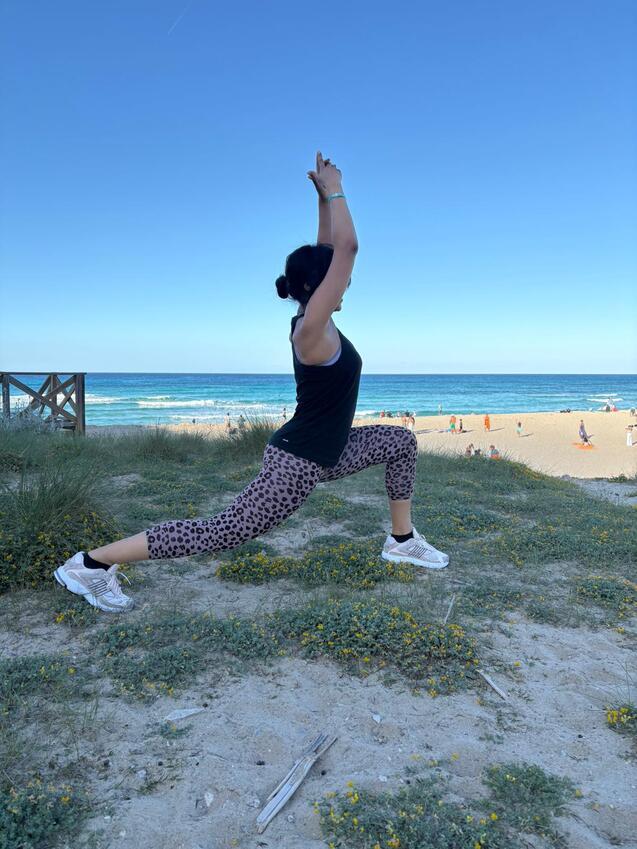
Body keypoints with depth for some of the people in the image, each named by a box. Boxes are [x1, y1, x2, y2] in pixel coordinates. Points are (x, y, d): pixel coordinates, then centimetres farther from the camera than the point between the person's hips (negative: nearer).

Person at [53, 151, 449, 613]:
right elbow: (347, 248, -25)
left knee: (402, 441, 17)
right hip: (297, 464, -10)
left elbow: (329, 250, 13)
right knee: (219, 531, -7)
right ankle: (91, 564, 0)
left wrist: (325, 196, 11)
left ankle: (402, 541, 26)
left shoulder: (313, 321, 5)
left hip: (324, 451, 10)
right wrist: (334, 190, -14)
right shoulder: (312, 331, -21)